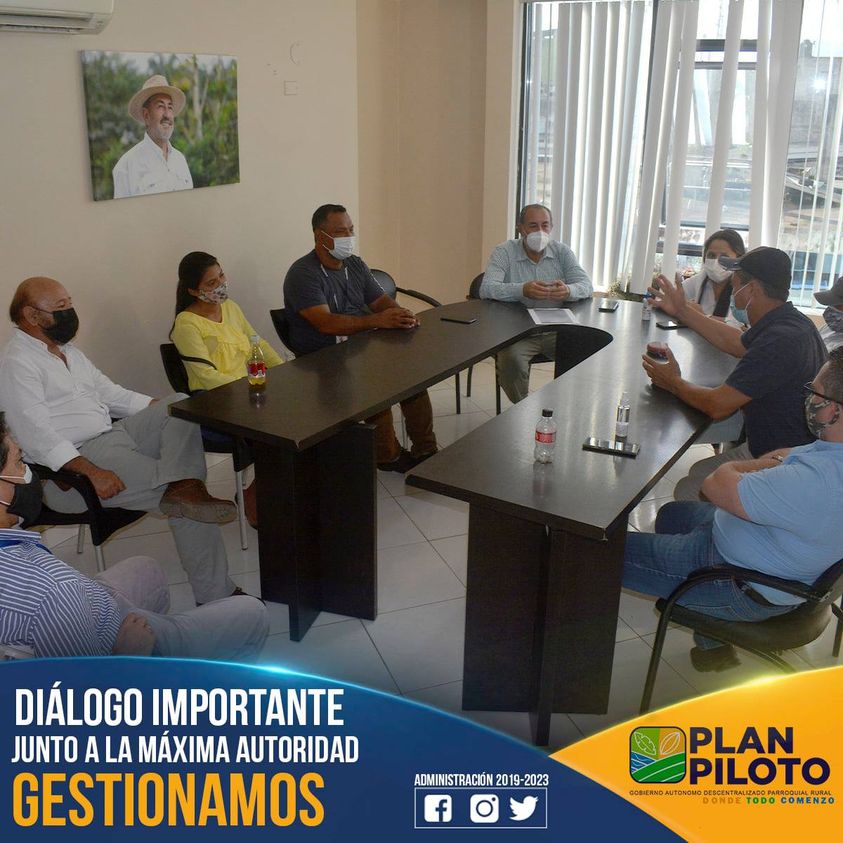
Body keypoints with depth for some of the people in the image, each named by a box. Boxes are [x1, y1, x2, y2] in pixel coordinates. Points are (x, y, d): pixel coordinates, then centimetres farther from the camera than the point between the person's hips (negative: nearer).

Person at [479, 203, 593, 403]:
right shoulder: (504, 252, -2)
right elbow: (486, 289, -16)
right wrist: (522, 290, -35)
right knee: (510, 360, -32)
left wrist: (568, 291, -27)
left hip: (556, 330, 3)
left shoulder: (562, 252, 8)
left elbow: (586, 285, -1)